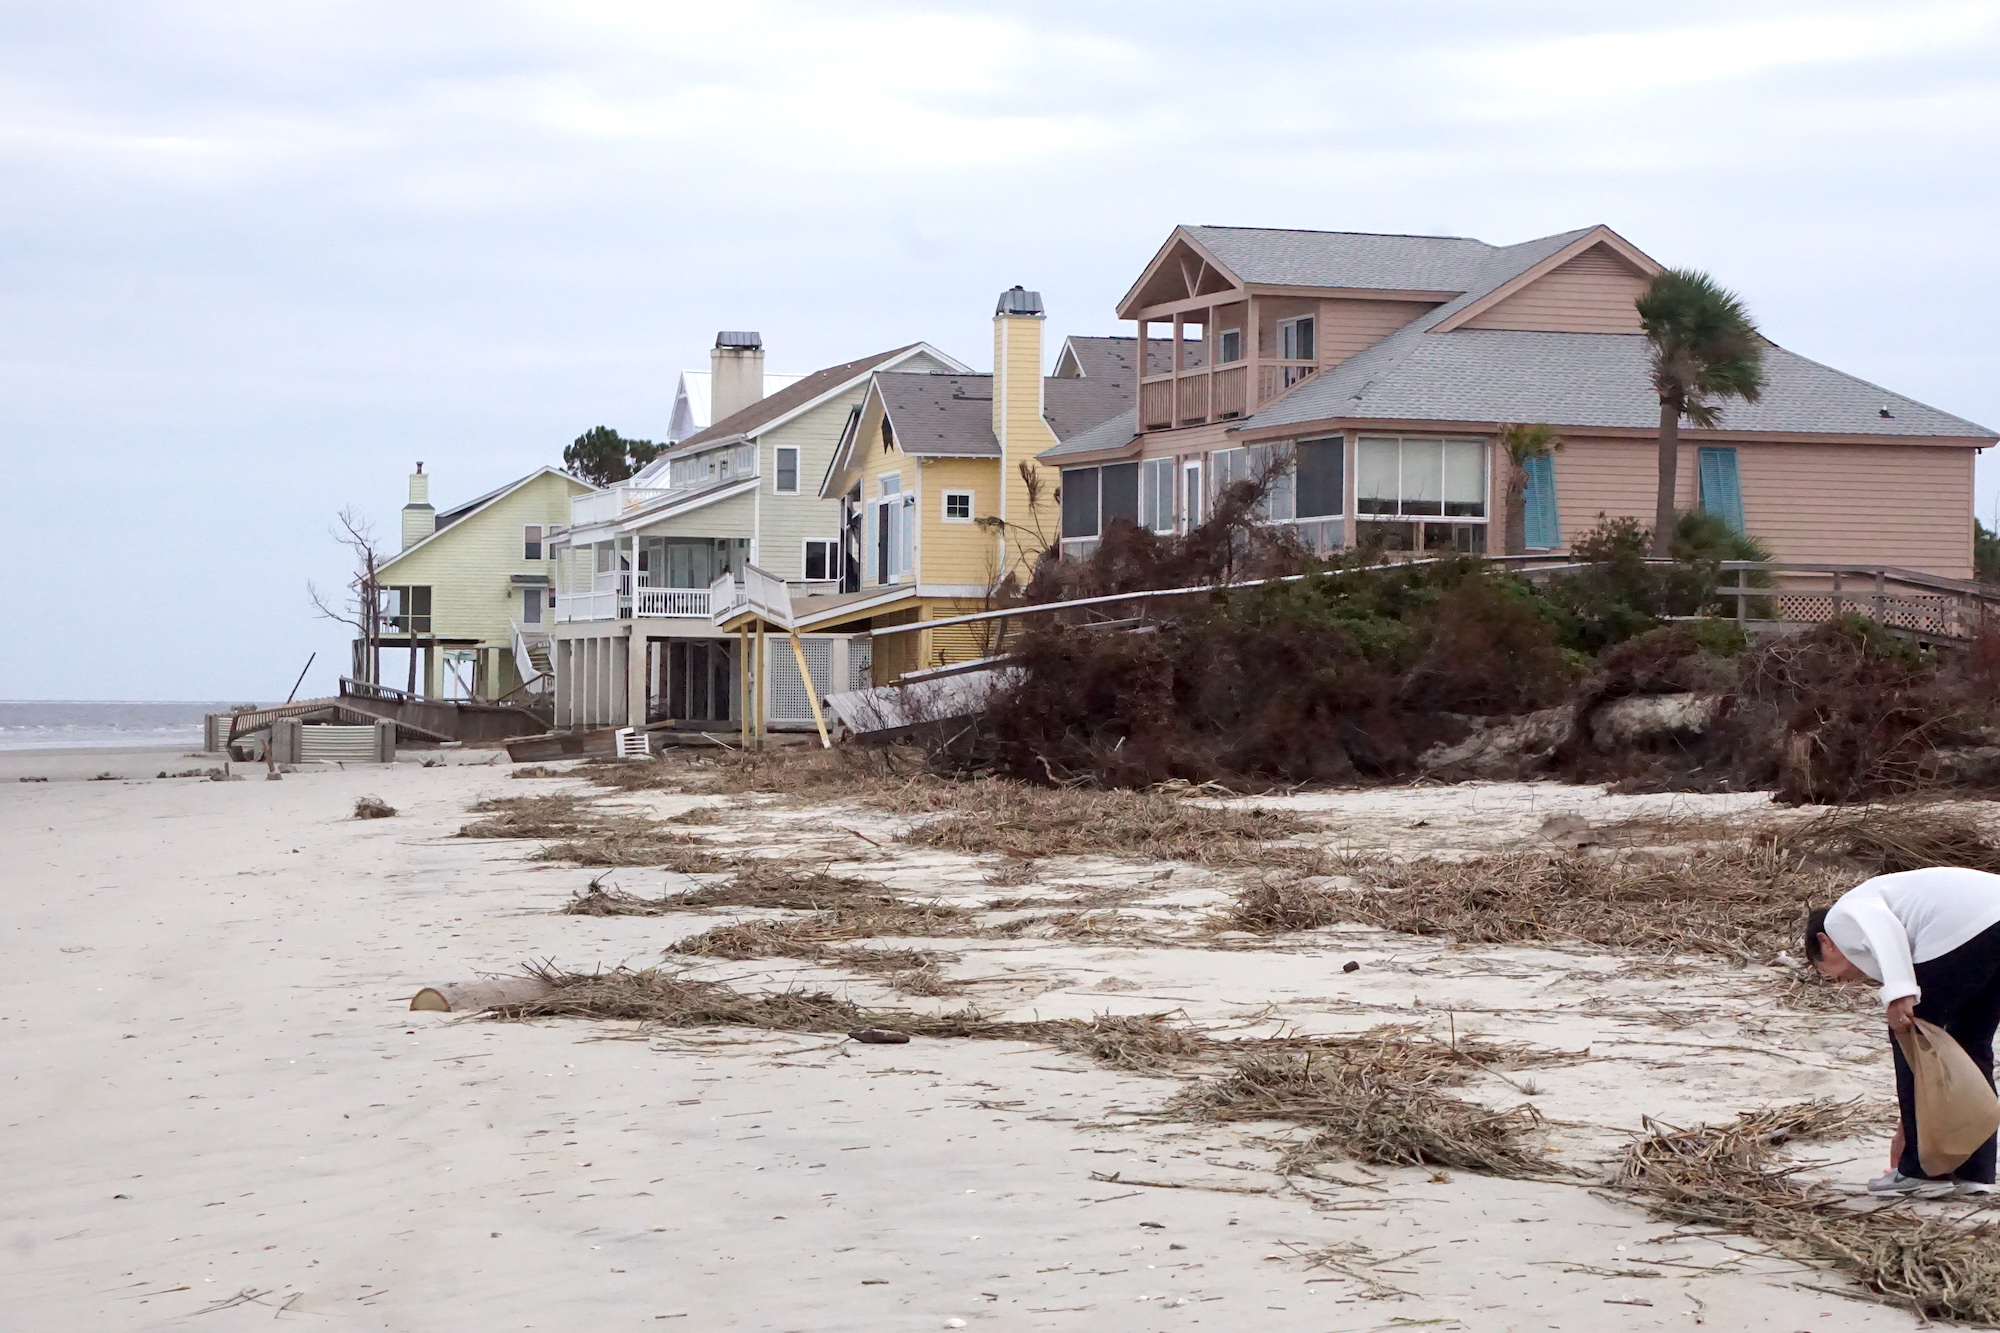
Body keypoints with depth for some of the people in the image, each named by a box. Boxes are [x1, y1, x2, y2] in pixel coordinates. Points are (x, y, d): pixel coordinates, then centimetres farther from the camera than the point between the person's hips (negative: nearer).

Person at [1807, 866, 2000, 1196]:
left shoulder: (1841, 916, 18)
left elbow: (1880, 924, -10)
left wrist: (1898, 992, -21)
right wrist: (1910, 1122, 47)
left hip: (1964, 929, -9)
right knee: (1969, 1045, 23)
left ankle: (1922, 1170, 12)